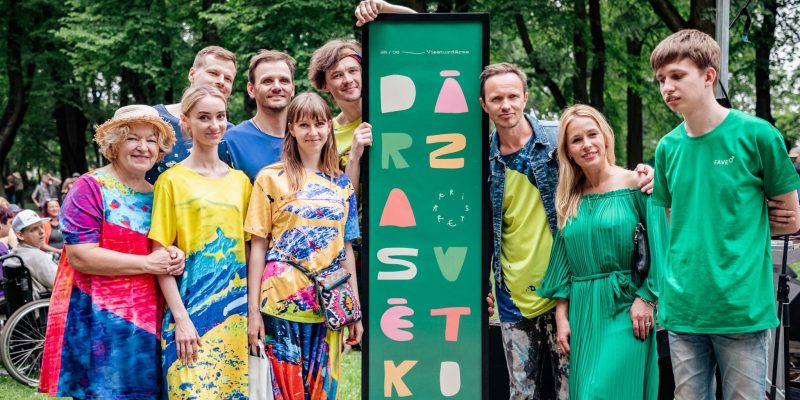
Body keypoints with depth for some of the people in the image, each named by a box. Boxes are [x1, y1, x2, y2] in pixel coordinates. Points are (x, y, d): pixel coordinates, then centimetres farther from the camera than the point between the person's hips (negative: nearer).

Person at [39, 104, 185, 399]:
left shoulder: (158, 194, 11)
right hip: (99, 320, -5)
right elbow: (80, 256, -15)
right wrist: (146, 264, -15)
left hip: (147, 319, 6)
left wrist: (175, 257, -3)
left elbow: (170, 246, 22)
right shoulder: (90, 188, -6)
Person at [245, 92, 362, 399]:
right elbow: (258, 246, -2)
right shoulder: (271, 178, -1)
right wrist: (253, 310, -6)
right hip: (282, 304, -3)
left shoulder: (342, 184, 9)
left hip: (328, 306, 3)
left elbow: (346, 249, 13)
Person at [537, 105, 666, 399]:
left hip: (625, 307, -5)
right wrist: (562, 316, 5)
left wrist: (647, 298, -11)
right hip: (582, 311, 5)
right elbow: (562, 259, 10)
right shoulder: (569, 198, 9)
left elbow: (658, 245, -5)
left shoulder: (635, 184, -4)